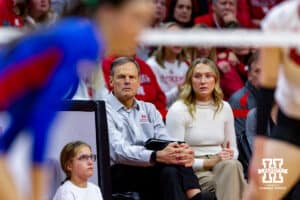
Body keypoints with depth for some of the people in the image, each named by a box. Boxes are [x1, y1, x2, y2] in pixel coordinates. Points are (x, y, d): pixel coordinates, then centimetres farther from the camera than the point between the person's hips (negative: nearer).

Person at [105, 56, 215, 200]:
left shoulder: (148, 109, 20)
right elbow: (118, 151, -17)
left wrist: (182, 151, -22)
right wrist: (157, 156, -33)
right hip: (118, 174, -5)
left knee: (176, 155, -27)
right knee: (169, 169, -32)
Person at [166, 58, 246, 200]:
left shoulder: (224, 108, 14)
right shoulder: (178, 110, -3)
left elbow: (233, 150, 21)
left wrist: (229, 155, -5)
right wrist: (208, 162, -16)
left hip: (221, 167, 5)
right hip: (193, 172, -5)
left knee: (232, 165, -34)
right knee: (231, 166, -35)